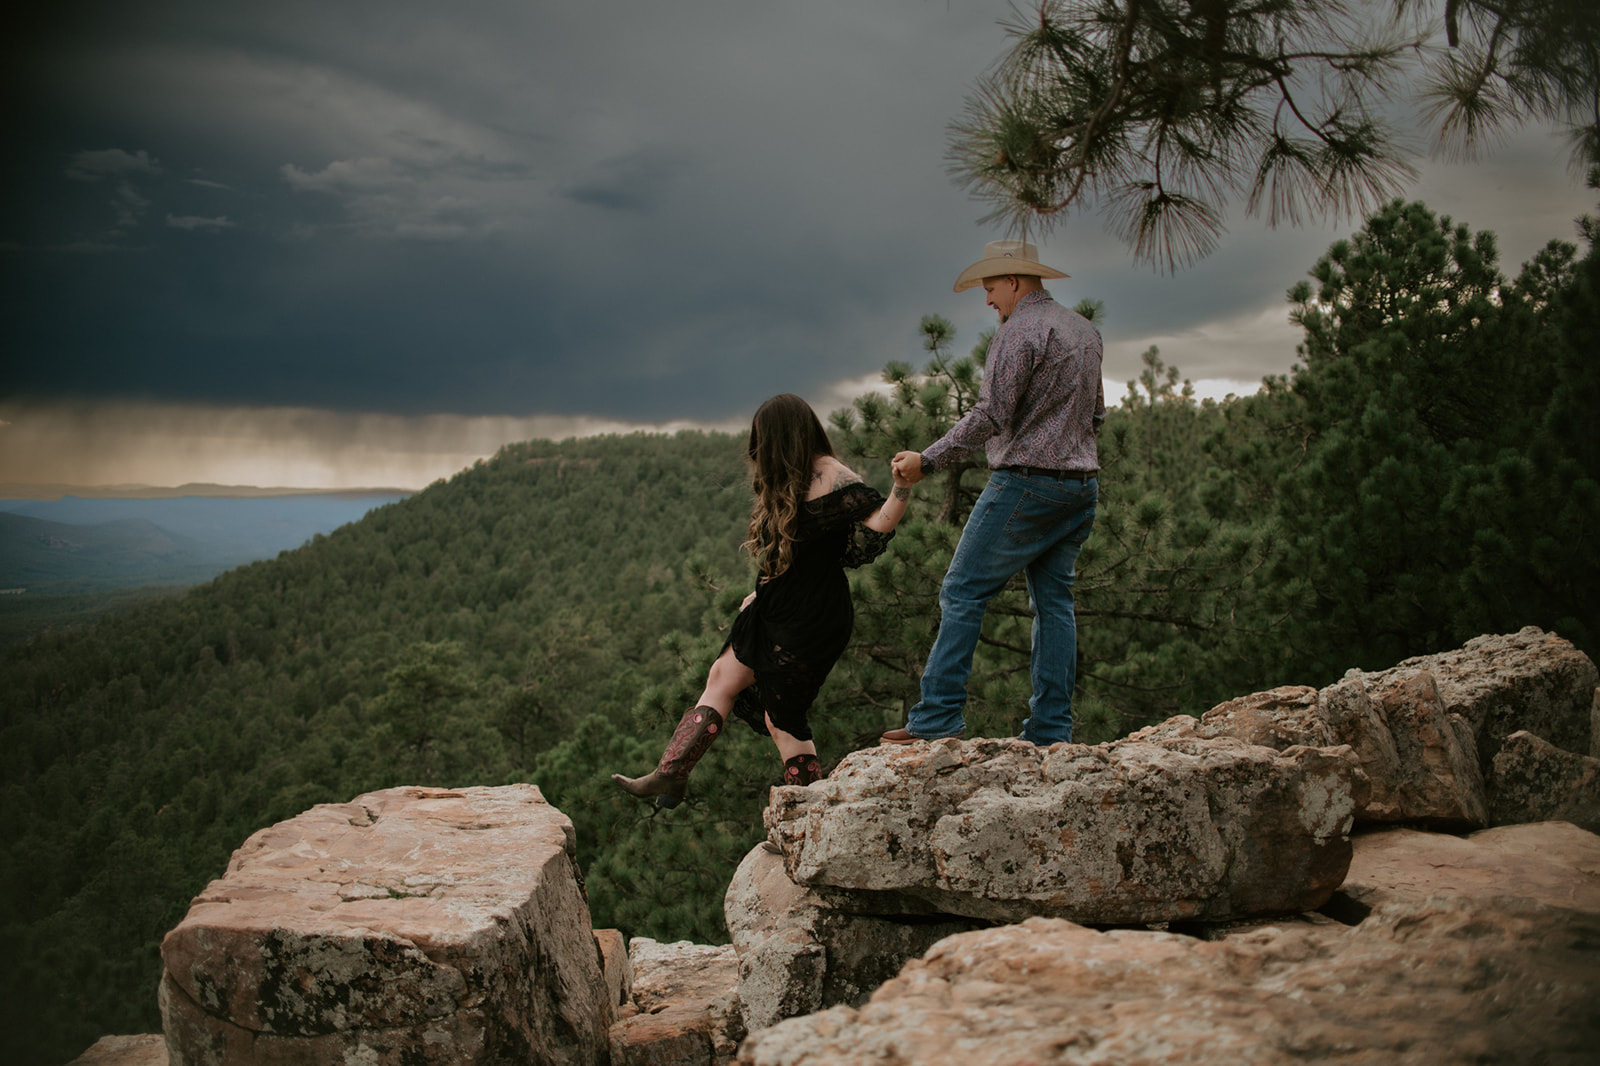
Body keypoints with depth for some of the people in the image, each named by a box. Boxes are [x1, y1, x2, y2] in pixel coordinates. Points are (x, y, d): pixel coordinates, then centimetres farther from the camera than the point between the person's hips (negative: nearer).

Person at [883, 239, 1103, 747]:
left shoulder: (1019, 331, -10)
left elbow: (990, 415, -17)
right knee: (1054, 601, 9)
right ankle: (1051, 729, 7)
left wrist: (927, 460, -14)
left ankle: (937, 717, -8)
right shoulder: (1085, 329, 16)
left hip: (1026, 481, -9)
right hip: (1082, 482, 9)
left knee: (964, 591, -5)